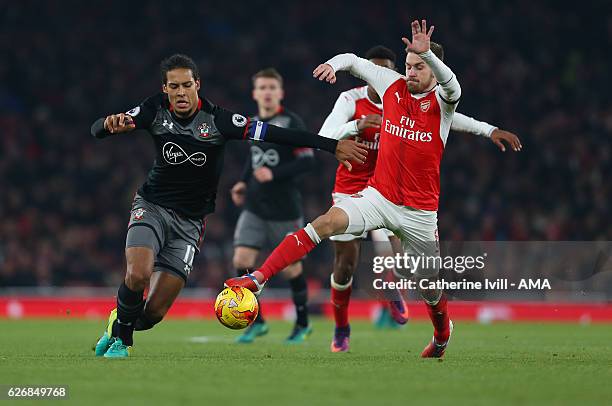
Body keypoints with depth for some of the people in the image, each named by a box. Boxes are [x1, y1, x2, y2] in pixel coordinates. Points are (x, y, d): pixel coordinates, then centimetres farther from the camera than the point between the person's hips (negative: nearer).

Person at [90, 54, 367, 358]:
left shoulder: (217, 120, -14)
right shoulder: (156, 110, -9)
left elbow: (275, 134, -17)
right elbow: (96, 131, -11)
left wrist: (332, 146, -21)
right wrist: (111, 124, -36)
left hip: (190, 221, 0)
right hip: (152, 207, 0)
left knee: (155, 311, -7)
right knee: (138, 274, -28)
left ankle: (122, 324, 29)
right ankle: (121, 338, 1)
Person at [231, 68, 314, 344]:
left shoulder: (291, 123, -10)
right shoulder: (253, 123, 9)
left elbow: (307, 161, -16)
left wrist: (274, 174, -25)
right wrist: (244, 182, 11)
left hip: (285, 209, -5)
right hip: (254, 208, 5)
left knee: (290, 267, 4)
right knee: (242, 259, -10)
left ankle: (302, 324, 25)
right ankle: (256, 322, 3)